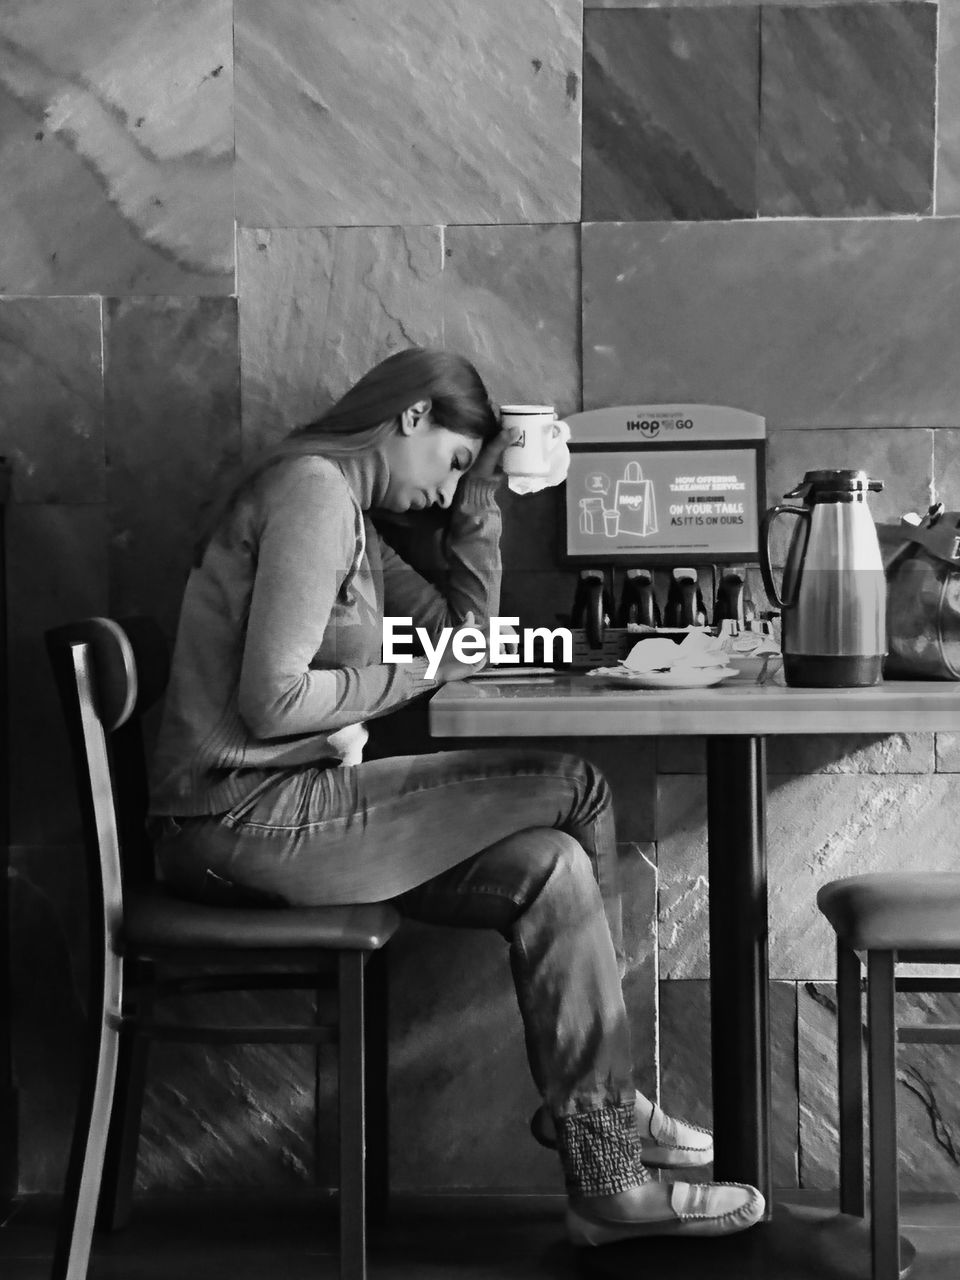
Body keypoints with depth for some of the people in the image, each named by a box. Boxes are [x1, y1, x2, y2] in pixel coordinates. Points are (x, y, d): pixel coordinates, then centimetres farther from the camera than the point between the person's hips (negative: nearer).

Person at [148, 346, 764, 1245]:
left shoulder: (347, 511, 20)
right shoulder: (312, 486, -13)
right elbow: (271, 700, -20)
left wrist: (479, 501, 15)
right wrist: (411, 675, -6)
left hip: (285, 811, 10)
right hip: (248, 814, -10)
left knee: (554, 868, 2)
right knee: (572, 790, -7)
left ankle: (604, 1178, 7)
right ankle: (591, 1105, 9)